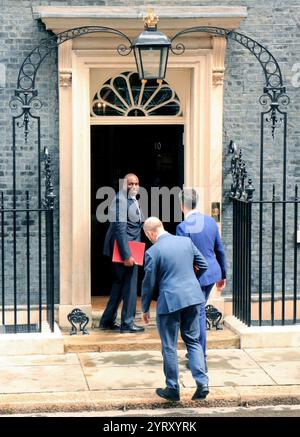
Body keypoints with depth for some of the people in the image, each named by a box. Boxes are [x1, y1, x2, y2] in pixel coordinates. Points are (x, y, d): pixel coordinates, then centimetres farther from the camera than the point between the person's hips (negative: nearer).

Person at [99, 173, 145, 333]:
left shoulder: (133, 200, 15)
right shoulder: (120, 199, -17)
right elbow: (120, 229, -22)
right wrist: (127, 255, -24)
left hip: (131, 246, 10)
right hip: (123, 248, -10)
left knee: (120, 283, 15)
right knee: (129, 284, -4)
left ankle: (107, 320, 23)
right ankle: (127, 323, 5)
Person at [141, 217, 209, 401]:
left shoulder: (152, 252, -11)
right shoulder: (186, 241, 4)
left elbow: (149, 283, -5)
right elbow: (203, 265, 11)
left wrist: (145, 309, 8)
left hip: (169, 301, -5)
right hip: (193, 297, 5)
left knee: (169, 347, 8)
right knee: (193, 341, 14)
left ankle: (172, 389, 16)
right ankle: (202, 382, 2)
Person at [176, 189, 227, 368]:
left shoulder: (183, 227, -18)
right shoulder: (210, 221, 3)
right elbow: (220, 250, 10)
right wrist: (223, 275, 20)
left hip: (196, 276, -7)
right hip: (213, 273, 7)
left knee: (198, 314, 3)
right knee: (198, 311, 22)